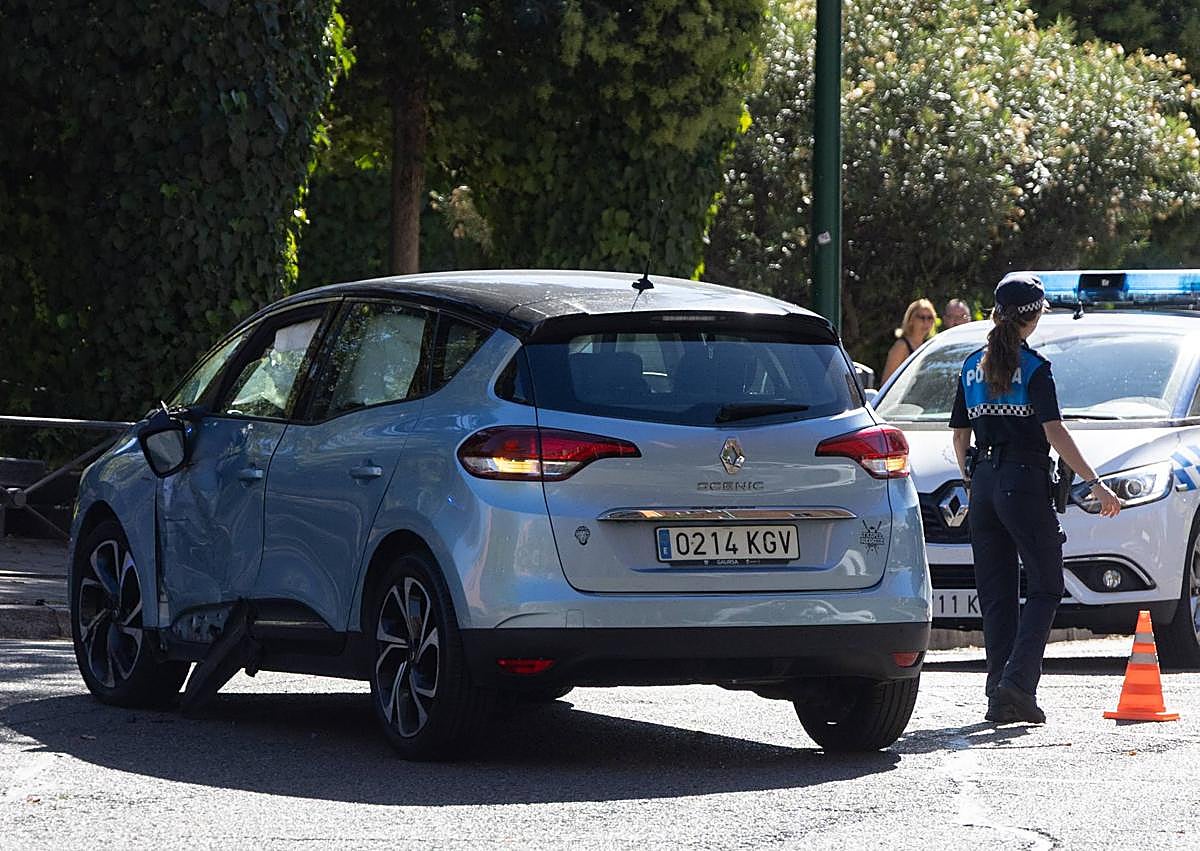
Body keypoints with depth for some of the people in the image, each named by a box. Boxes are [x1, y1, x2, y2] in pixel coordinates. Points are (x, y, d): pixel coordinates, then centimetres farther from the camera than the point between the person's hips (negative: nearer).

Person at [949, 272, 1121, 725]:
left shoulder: (973, 366, 9)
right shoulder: (1034, 368, -9)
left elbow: (959, 436, 12)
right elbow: (1055, 433, -15)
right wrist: (1095, 484, -13)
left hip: (984, 483, 6)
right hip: (1025, 482, -6)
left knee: (995, 594, 9)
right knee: (1045, 588, 2)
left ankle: (999, 695, 5)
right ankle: (1017, 681, -13)